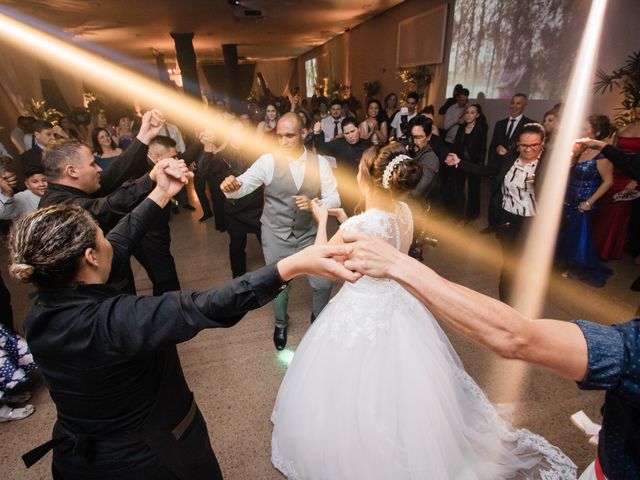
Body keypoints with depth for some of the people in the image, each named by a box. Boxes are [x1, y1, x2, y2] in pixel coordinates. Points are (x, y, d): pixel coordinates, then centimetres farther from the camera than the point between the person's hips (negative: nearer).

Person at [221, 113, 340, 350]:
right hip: (276, 235, -1)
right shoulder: (268, 161, -11)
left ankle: (318, 317, 41)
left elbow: (334, 199, -9)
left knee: (323, 283, 7)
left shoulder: (320, 162, -7)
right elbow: (244, 184, -17)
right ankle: (281, 323, 46)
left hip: (308, 234, 2)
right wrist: (231, 186, -41)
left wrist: (313, 204, -30)